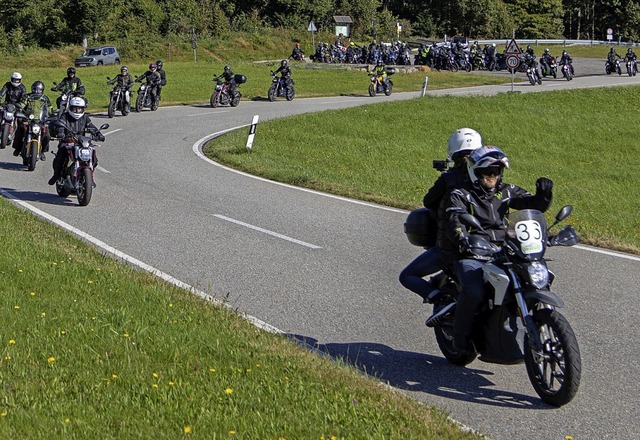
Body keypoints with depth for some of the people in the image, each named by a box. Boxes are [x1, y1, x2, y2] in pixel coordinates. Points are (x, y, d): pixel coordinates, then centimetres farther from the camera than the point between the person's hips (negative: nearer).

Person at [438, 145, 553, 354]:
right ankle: (460, 337, -10)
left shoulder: (506, 192, 15)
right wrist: (462, 240, -39)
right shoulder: (459, 196, 0)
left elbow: (534, 204, 7)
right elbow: (455, 220, -18)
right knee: (474, 292, -31)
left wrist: (543, 194, -17)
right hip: (471, 256, -5)